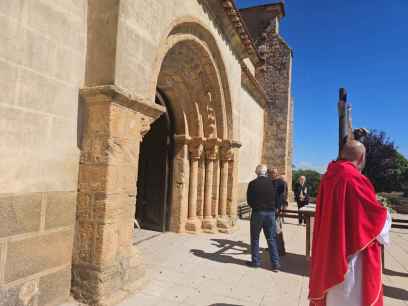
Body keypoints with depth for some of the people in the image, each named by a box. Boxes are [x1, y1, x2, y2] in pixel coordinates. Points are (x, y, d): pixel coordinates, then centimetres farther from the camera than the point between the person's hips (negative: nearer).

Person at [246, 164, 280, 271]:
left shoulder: (253, 183, -9)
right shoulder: (272, 182, -3)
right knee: (272, 239, 10)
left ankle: (256, 261, 18)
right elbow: (276, 198, 2)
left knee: (255, 238, 12)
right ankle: (275, 263, 10)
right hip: (271, 212, 2)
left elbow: (249, 200, -4)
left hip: (257, 212, -2)